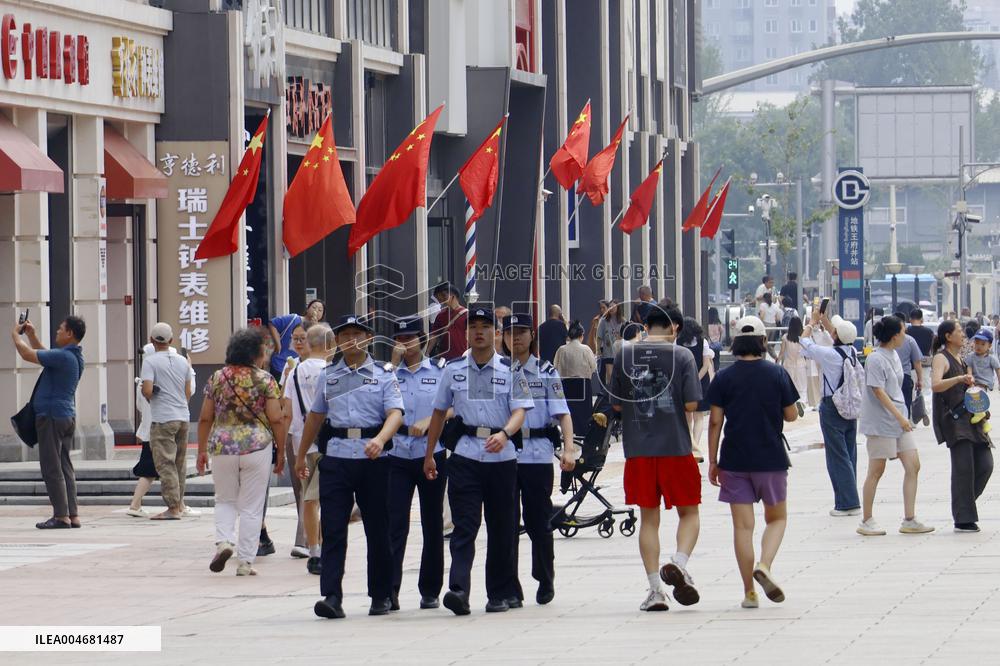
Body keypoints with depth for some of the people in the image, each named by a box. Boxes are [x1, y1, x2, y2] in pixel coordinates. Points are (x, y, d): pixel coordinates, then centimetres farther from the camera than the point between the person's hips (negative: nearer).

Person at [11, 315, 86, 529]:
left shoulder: (63, 356, -19)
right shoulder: (74, 356, 11)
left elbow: (27, 354, -15)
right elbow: (44, 355, 29)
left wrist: (15, 334, 1)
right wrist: (31, 335, 26)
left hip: (52, 416, -9)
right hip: (67, 417, 9)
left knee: (51, 468, -7)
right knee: (65, 467, 9)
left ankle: (61, 516, -9)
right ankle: (72, 515, 7)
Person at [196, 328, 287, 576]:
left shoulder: (217, 378, 4)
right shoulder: (264, 379, -5)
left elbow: (205, 419, 7)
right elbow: (276, 420, -6)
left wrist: (202, 450, 16)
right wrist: (281, 452, 4)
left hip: (222, 446, 2)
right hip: (257, 446, -2)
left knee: (225, 500, 19)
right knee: (251, 507, 6)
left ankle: (224, 540, -5)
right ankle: (245, 561, 6)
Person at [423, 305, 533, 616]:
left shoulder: (511, 370, 4)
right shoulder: (453, 370, 9)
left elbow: (519, 411, -6)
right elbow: (439, 412, 17)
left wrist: (504, 434, -26)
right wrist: (429, 455, 16)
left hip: (501, 456, 0)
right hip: (465, 454, 0)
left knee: (501, 528, 6)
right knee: (464, 524, -11)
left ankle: (499, 594, 15)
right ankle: (458, 590, -20)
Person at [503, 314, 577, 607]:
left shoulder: (546, 372, 5)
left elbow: (562, 413, -3)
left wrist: (569, 448, -16)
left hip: (538, 454, -1)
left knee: (538, 521, 4)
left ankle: (546, 582, 23)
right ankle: (510, 590, 1)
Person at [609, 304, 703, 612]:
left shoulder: (624, 354, 2)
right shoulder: (682, 356, -5)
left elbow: (615, 404, 6)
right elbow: (692, 404, -9)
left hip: (638, 449, 2)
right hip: (676, 447, -2)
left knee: (648, 517, 10)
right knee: (689, 512, 11)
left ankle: (655, 589, 5)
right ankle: (679, 562, -16)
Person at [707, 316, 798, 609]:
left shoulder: (724, 378, -2)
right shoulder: (778, 374, -4)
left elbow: (715, 421, -4)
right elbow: (791, 415, 1)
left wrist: (712, 461, 3)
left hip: (735, 461, 1)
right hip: (771, 460, -1)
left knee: (743, 526, 4)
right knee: (777, 518, 15)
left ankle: (750, 592, 3)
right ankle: (764, 565, -11)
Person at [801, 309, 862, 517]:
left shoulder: (830, 354, -18)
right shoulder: (852, 352, 1)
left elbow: (805, 343, -5)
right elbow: (842, 342, 25)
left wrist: (812, 322, 10)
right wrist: (825, 322, 28)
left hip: (831, 408, -7)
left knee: (837, 456, -4)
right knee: (849, 455, 12)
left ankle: (847, 503, -7)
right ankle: (850, 501, 16)